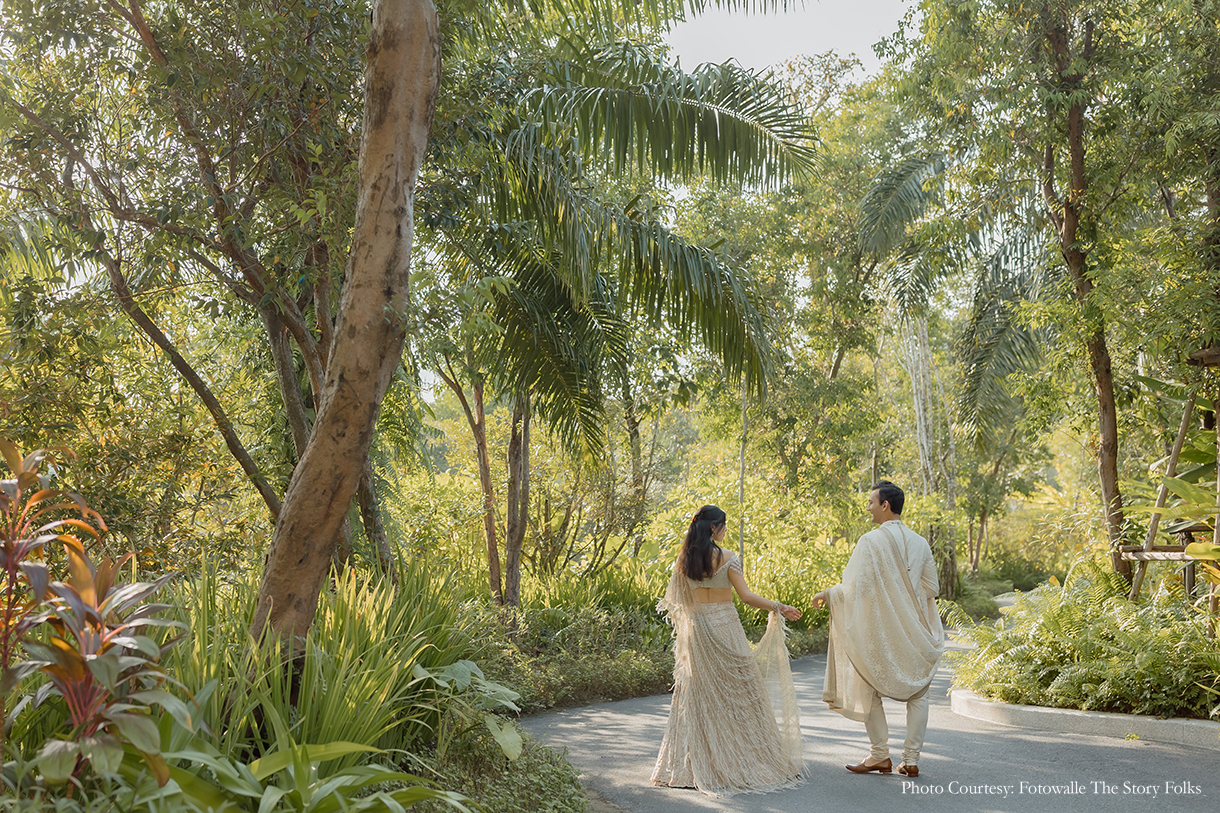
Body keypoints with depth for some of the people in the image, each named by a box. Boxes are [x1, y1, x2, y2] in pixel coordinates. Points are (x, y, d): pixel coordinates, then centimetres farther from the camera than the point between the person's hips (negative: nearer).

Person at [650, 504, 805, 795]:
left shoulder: (684, 559, 4)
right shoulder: (726, 558, -11)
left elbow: (673, 599, 10)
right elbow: (746, 596, -13)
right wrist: (778, 607, -4)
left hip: (696, 627, 5)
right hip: (725, 627, -5)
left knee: (698, 694, 11)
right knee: (736, 693, 4)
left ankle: (693, 763, 14)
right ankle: (746, 758, 9)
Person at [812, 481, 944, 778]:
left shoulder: (871, 541, -16)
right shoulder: (920, 542, 1)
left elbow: (855, 587, -18)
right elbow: (932, 588, 7)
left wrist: (828, 594, -2)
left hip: (877, 629, -5)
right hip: (913, 631, 5)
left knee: (868, 690, 9)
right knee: (917, 693, 13)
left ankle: (880, 755, 12)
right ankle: (911, 759, 13)